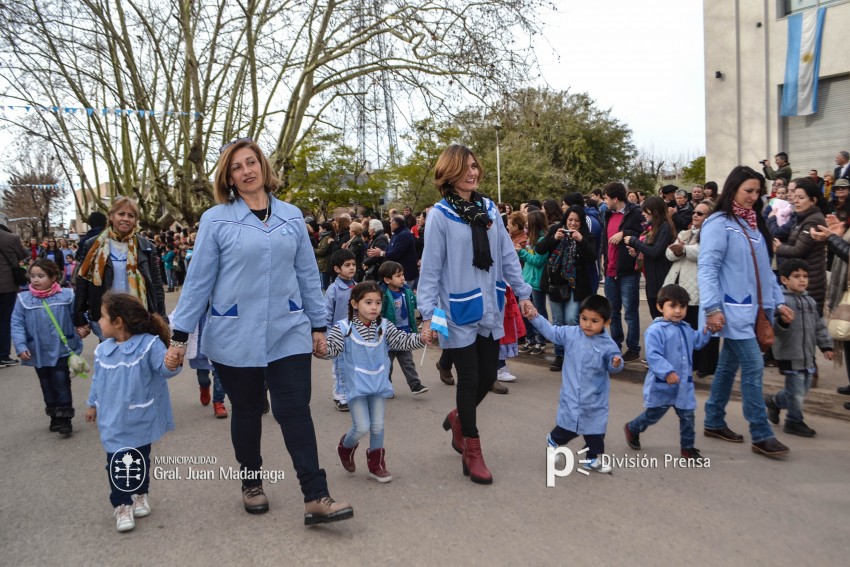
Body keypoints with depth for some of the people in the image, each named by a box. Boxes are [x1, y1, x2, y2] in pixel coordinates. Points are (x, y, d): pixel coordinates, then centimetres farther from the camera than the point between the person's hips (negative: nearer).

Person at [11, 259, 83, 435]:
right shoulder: (23, 299, -6)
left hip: (61, 350, -2)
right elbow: (17, 324, -5)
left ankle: (65, 418, 10)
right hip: (39, 352, 3)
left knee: (61, 383, 0)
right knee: (47, 385, 15)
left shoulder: (67, 296, -10)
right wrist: (21, 346, -14)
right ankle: (54, 417, 30)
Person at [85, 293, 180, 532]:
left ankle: (140, 494, 39)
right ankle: (122, 504, 17)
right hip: (113, 423, 3)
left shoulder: (149, 344, -17)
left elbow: (163, 367, -27)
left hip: (141, 421, -2)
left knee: (140, 460, 17)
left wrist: (171, 365, -51)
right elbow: (98, 380, 12)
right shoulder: (103, 350, -2)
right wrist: (93, 404, 23)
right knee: (117, 464, 1)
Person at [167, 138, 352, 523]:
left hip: (288, 333, 1)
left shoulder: (291, 216, 6)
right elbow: (198, 280, -1)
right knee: (246, 412, 13)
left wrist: (318, 325, 9)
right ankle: (251, 484, 34)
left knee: (295, 411, -4)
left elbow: (307, 274, 9)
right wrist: (179, 335, -2)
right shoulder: (216, 220, -2)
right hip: (235, 336, -1)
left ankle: (316, 499, -1)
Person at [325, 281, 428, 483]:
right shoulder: (344, 328, -13)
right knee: (362, 427, -6)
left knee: (378, 426, 8)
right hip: (356, 386, -4)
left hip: (378, 383, 4)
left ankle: (376, 463, 27)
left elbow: (403, 341, -6)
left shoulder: (384, 326, -2)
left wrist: (421, 339, -23)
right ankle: (346, 447, 28)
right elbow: (331, 349, -18)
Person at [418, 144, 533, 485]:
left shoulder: (489, 209, 6)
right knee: (470, 379, 2)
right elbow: (431, 268, -9)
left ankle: (458, 418, 41)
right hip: (459, 311, -5)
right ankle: (472, 452, 18)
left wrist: (522, 294, 10)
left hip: (490, 309, 5)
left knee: (488, 376, 11)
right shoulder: (440, 215, -9)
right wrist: (427, 313, -13)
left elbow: (507, 255, 10)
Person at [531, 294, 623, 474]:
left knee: (595, 429, 11)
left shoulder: (608, 344, -11)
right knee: (567, 426, 9)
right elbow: (550, 331, 6)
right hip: (571, 396, 0)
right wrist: (535, 317, -2)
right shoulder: (570, 333, -7)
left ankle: (592, 459, 32)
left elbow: (612, 367, -4)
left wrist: (616, 364, -27)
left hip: (595, 399, 0)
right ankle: (553, 440, 40)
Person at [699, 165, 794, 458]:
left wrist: (778, 300, 12)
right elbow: (707, 268, -16)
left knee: (729, 364, 14)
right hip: (732, 310, -8)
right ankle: (761, 435, 0)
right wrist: (712, 307, -22)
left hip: (751, 308, 8)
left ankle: (714, 422, 25)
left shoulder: (754, 224, 16)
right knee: (753, 367, -8)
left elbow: (764, 269, 18)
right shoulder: (719, 224, -9)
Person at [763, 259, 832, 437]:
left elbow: (819, 325, 19)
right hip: (790, 355, -8)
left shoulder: (810, 301, 12)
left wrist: (825, 345, 15)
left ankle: (774, 401, 37)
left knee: (803, 388, 16)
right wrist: (782, 322, -40)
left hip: (808, 354, 8)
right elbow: (774, 328, -20)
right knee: (796, 390, -1)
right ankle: (794, 421, 16)